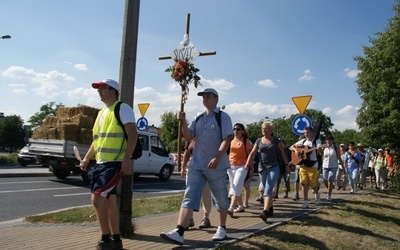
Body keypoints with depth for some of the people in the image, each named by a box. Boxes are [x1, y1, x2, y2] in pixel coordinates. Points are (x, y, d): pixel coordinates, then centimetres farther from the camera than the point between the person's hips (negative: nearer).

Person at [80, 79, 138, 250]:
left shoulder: (122, 108, -7)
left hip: (115, 163, -9)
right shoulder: (102, 112, 20)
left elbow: (133, 134, -16)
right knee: (109, 201, 12)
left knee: (97, 198, -14)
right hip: (101, 163, 9)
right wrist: (87, 158, 16)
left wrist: (127, 159, -24)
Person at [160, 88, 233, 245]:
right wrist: (183, 122, -11)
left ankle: (222, 228, 30)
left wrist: (217, 158, -25)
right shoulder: (198, 119, 13)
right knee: (189, 198, -6)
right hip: (196, 165, 5)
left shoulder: (223, 117, -3)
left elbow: (227, 139, -14)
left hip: (216, 166, -4)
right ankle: (179, 232, -11)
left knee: (220, 199, 11)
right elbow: (188, 137, 6)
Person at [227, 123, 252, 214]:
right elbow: (227, 153, 18)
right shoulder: (231, 140, 11)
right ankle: (240, 206, 26)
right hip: (231, 166, 6)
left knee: (236, 187, -16)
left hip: (241, 166, -6)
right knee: (233, 187, 12)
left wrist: (250, 168, -4)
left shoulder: (245, 141, -2)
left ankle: (231, 208, -24)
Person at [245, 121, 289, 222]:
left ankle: (265, 212, -26)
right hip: (262, 168, 4)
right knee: (266, 190, 13)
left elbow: (283, 153, 6)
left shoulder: (276, 141, 1)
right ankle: (270, 208, 30)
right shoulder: (259, 141, 9)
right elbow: (253, 153, 2)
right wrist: (248, 162, -14)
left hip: (274, 168, -4)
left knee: (268, 190, -17)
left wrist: (287, 165, 3)